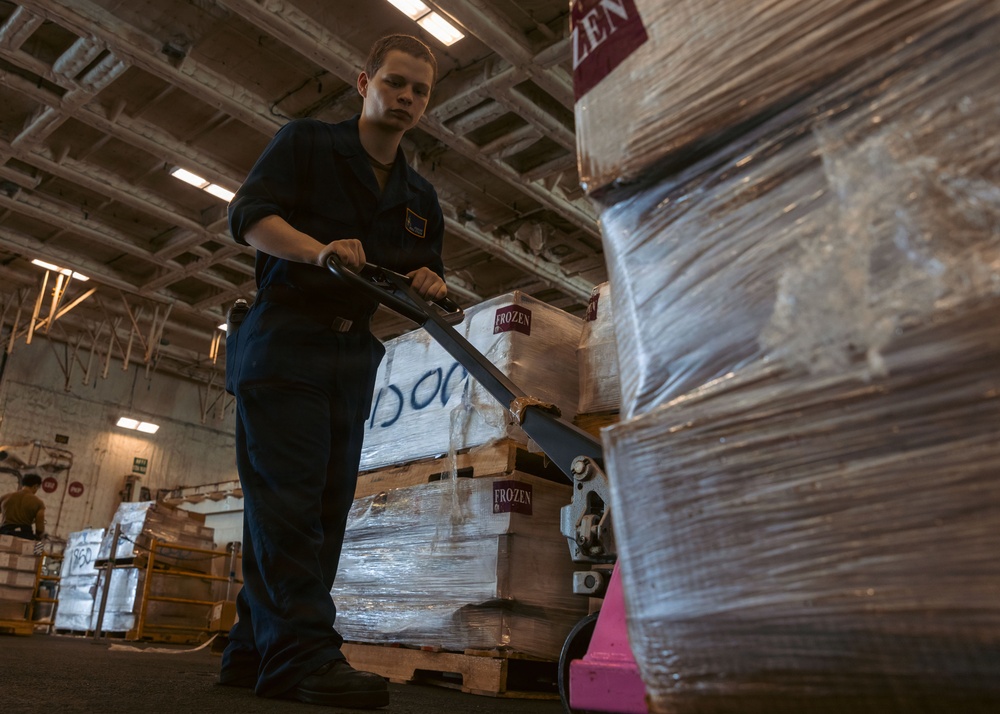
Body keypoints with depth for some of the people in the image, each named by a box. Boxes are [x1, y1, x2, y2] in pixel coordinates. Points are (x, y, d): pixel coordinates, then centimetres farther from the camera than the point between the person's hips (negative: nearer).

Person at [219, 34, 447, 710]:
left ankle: (256, 650, 8)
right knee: (288, 493, -15)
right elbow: (248, 214, -5)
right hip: (284, 342, -6)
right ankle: (302, 650, -19)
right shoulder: (305, 141, 6)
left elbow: (431, 279, 21)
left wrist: (432, 284, -5)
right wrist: (319, 249, -24)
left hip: (354, 358, 6)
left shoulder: (421, 197, 21)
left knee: (327, 503, 1)